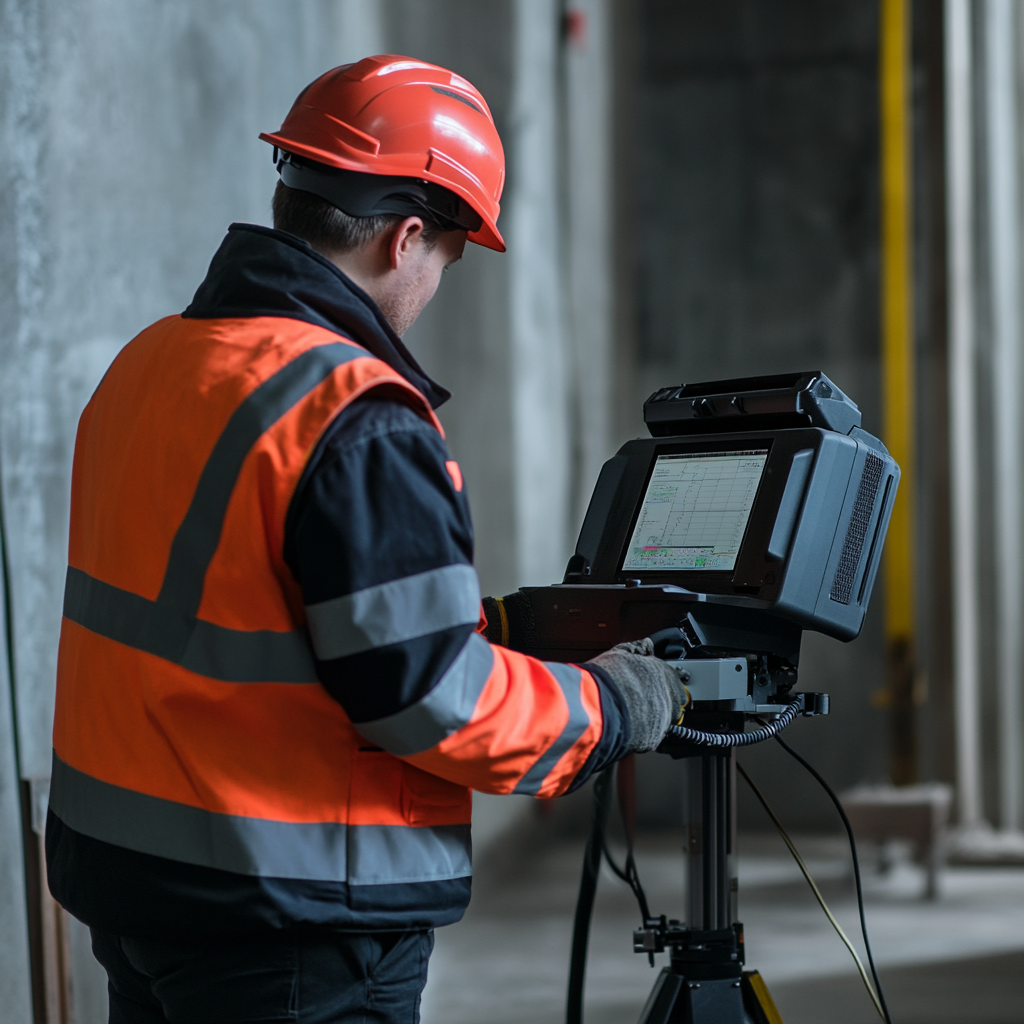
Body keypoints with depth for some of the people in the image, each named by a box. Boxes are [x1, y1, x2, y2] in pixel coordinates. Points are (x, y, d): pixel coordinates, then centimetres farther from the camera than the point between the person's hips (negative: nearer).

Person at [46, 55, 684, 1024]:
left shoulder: (145, 364, 7)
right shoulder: (357, 423, -21)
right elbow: (430, 701, -20)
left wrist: (481, 619, 18)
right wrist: (608, 707, -4)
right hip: (285, 917, -8)